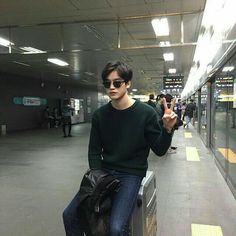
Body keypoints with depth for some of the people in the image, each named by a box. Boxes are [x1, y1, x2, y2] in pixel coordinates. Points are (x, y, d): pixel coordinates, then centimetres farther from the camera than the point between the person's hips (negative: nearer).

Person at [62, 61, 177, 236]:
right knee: (69, 215, -1)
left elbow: (159, 150, -6)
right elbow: (94, 150, 7)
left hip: (131, 174, -4)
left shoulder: (146, 113, -11)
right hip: (104, 172, 4)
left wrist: (167, 129, -25)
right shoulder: (100, 115, 0)